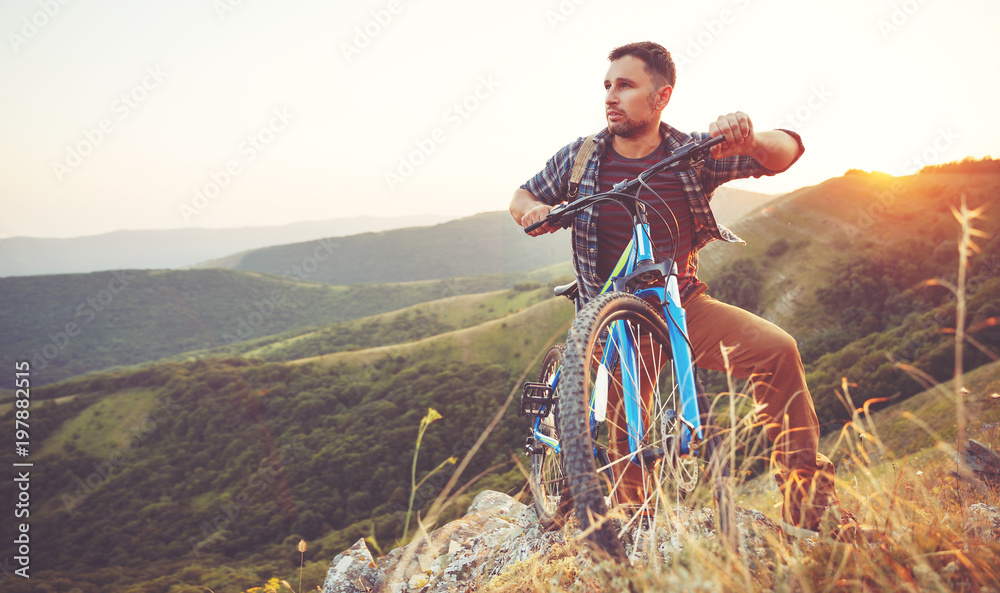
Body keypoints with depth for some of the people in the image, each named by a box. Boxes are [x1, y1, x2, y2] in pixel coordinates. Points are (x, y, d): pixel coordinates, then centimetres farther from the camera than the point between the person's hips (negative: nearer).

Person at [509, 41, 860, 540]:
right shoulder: (580, 157, -2)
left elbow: (786, 152, -5)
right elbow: (522, 196, 11)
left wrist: (749, 142, -29)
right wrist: (532, 210, -14)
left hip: (684, 306, 0)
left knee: (776, 349, -24)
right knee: (628, 440, -1)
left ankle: (805, 496, -14)